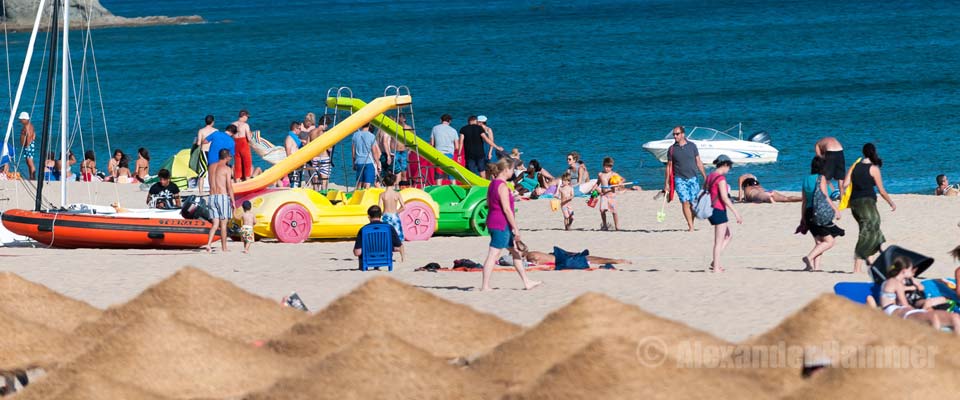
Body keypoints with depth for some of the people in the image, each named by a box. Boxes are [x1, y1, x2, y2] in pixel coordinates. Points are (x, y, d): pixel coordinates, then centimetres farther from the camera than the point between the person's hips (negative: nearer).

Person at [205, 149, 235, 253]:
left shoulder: (211, 167, 13)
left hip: (212, 196, 5)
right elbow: (229, 186, -11)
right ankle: (224, 247, 6)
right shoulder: (227, 169, -6)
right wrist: (233, 200, -7)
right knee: (223, 223, 2)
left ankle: (209, 244, -13)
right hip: (223, 196, -5)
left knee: (215, 223, 5)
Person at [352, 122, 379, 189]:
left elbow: (353, 151, 10)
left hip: (359, 162, 4)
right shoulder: (371, 136, -8)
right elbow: (374, 152, -3)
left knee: (359, 183, 11)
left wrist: (354, 163, 20)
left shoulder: (355, 135, 3)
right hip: (369, 162, -4)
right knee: (367, 184, -6)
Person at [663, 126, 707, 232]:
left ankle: (691, 223, 15)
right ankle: (691, 227, -13)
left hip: (692, 178, 1)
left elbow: (699, 162, 9)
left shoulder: (692, 146, 4)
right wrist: (666, 183, 5)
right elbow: (669, 166, 7)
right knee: (685, 202, -12)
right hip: (680, 179, -1)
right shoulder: (672, 149, 3)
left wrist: (705, 177, 6)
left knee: (694, 203, -1)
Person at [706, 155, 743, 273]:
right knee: (719, 241, 0)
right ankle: (716, 267, 5)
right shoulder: (721, 178, -16)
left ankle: (715, 262, 15)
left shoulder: (710, 176, 10)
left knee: (728, 236, 19)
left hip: (711, 210, 9)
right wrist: (736, 213, -19)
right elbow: (724, 198, -21)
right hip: (719, 211, -9)